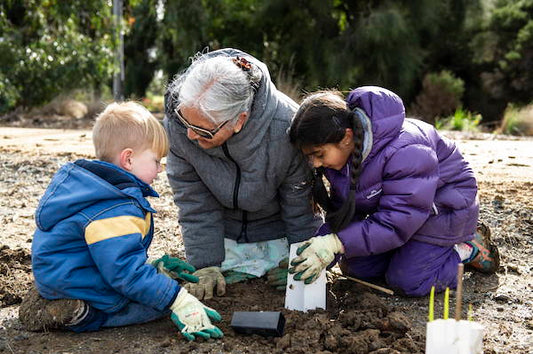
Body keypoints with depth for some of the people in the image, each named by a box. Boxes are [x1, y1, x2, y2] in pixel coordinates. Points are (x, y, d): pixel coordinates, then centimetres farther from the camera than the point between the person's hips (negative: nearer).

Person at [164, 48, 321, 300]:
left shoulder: (286, 127, -35)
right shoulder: (177, 122, -27)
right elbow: (193, 200, -16)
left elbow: (299, 203, -18)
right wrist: (205, 264, -18)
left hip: (278, 229, -2)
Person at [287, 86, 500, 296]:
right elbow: (342, 211, -7)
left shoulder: (406, 152, -39)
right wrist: (322, 243, -25)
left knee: (406, 280, -15)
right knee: (356, 268, 3)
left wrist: (336, 243, -43)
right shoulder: (341, 151, -15)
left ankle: (471, 248, 7)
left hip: (442, 206, -7)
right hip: (394, 208, 8)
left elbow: (396, 224, -38)